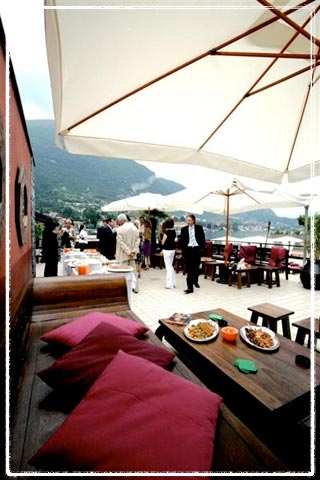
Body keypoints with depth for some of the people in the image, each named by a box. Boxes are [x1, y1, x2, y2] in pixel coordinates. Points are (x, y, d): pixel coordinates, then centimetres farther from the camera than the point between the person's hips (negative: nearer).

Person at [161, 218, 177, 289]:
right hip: (173, 250, 7)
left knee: (168, 267, 0)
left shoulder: (166, 232, -16)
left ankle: (169, 284, 7)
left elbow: (163, 242, -10)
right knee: (171, 266, 18)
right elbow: (175, 240, 10)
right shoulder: (174, 231, 4)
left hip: (167, 250, -7)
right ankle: (173, 283, 24)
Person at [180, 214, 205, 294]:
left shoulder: (199, 228, 1)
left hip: (197, 249, 1)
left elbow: (203, 239, 4)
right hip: (188, 250, -1)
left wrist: (202, 248, 0)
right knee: (189, 269, -4)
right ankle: (190, 287, -2)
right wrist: (183, 249, -1)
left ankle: (195, 281, 42)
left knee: (196, 267, 15)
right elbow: (182, 240, 6)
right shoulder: (184, 229, 2)